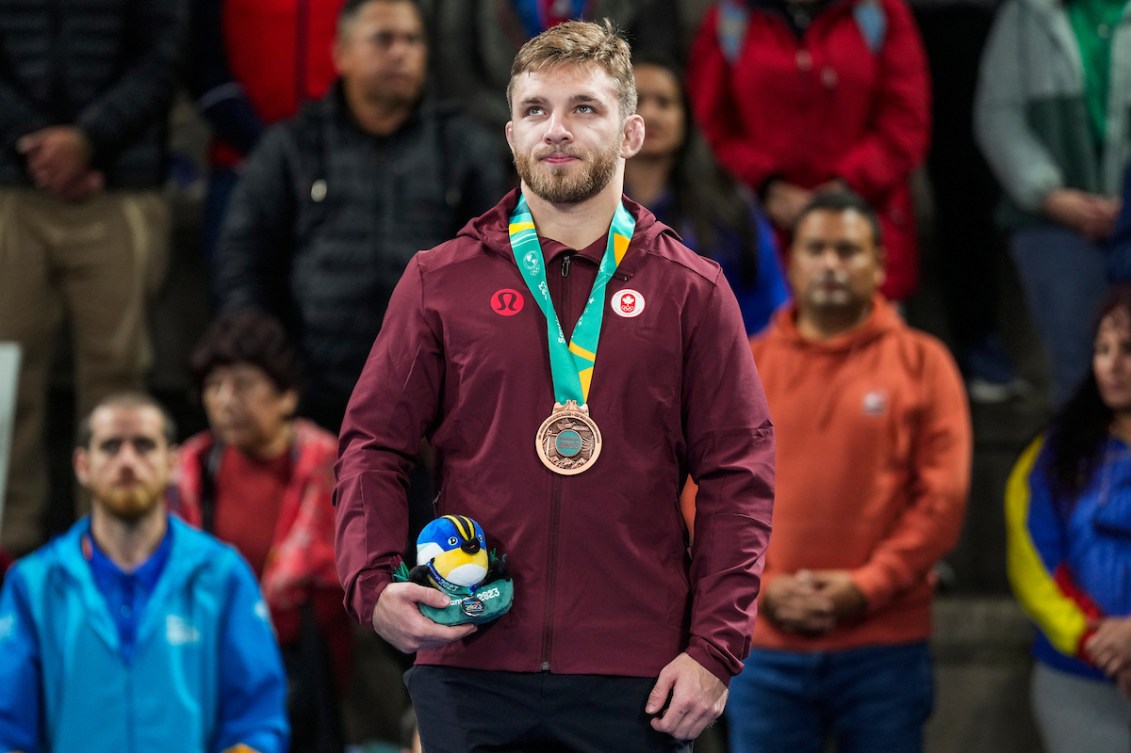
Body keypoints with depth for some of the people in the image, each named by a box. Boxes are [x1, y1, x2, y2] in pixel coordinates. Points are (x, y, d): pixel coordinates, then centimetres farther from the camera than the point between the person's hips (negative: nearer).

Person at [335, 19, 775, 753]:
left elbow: (739, 479, 4)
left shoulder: (692, 291, 7)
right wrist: (372, 583, -8)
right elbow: (373, 447, 9)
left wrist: (714, 650, -5)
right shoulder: (440, 280, 9)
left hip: (636, 684, 0)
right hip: (469, 674, 1)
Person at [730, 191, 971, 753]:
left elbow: (943, 495, -2)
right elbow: (707, 495, 5)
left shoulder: (921, 363, 5)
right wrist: (763, 585, -8)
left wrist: (867, 585, -11)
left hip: (885, 648, -1)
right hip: (768, 648, 1)